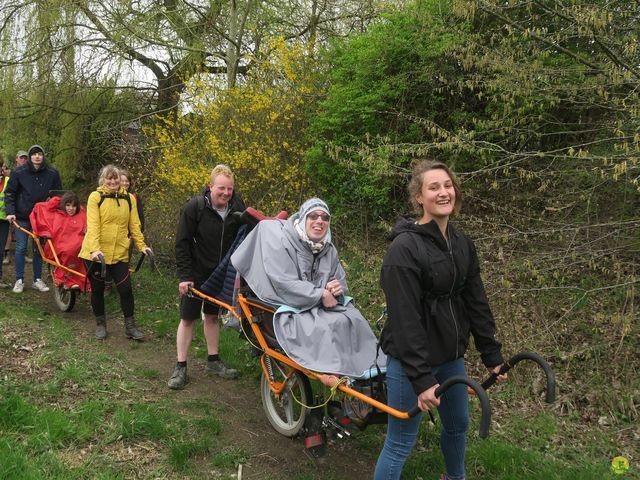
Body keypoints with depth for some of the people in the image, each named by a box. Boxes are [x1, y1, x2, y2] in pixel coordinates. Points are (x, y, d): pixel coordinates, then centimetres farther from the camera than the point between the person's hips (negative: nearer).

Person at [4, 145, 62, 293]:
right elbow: (9, 193, 0)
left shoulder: (52, 173, -3)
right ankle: (19, 280, 10)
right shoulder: (19, 172, -6)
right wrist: (10, 212, -11)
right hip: (22, 217, -1)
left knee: (39, 249, 8)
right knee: (21, 248, 0)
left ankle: (38, 279, 18)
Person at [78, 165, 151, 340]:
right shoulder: (96, 197, -6)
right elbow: (93, 225, -14)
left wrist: (142, 245, 0)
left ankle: (130, 326, 14)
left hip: (119, 253, 2)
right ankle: (100, 324, 29)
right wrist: (95, 249, -25)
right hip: (95, 253, -2)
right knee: (97, 289, 11)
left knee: (126, 289, -1)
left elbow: (134, 225, 8)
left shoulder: (128, 199, 5)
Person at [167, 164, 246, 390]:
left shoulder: (238, 208, -6)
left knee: (212, 316, 16)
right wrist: (184, 276, -17)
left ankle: (213, 361, 29)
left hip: (221, 274, 4)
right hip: (196, 273, -4)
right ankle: (180, 367, 13)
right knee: (188, 318, 3)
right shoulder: (194, 207, -17)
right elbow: (182, 244, -14)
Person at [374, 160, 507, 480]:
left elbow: (476, 304, 10)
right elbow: (405, 319, -22)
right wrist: (421, 377, -23)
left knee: (458, 425, 25)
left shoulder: (462, 244, 5)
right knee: (400, 443, 3)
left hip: (451, 356, 8)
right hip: (411, 358, -7)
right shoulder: (405, 246, -20)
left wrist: (492, 355, 9)